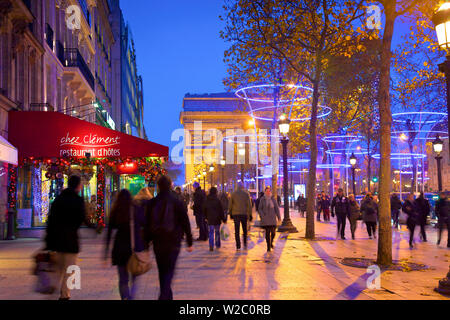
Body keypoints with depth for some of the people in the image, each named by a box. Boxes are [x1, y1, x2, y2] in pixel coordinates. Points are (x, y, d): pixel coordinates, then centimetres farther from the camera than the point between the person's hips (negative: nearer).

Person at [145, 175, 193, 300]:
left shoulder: (152, 203, 0)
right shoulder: (177, 203, -6)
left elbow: (147, 224, 4)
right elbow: (185, 224, -5)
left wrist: (146, 242, 12)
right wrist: (189, 242, 1)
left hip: (157, 243, 3)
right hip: (173, 243, -3)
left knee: (162, 271, 16)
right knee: (169, 271, -1)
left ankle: (167, 296, 28)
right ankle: (164, 296, -17)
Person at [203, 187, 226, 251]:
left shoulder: (207, 200, 1)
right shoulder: (217, 200, -11)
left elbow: (204, 210, 12)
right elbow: (221, 210, -9)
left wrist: (206, 217, 25)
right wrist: (223, 219, -2)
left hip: (210, 219, 2)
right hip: (217, 219, -2)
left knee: (211, 232, 4)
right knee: (217, 232, 13)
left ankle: (211, 245, -12)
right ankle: (217, 245, 22)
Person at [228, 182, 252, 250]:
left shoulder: (233, 194, 4)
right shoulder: (246, 193, 0)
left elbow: (230, 204, 6)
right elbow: (249, 204, -3)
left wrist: (230, 213, 15)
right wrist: (250, 214, 1)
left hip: (235, 214, 0)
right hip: (244, 214, 0)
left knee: (237, 231, 1)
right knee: (245, 230, 15)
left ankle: (238, 246, -4)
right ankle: (245, 244, 7)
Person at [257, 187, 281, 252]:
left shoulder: (273, 199, 4)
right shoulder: (262, 199, 0)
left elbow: (276, 208, 6)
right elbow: (259, 209, 2)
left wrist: (279, 217, 2)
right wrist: (262, 216, -12)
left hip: (272, 218, 1)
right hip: (265, 218, -1)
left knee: (273, 232, -3)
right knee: (267, 232, -4)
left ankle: (271, 242, 28)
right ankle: (268, 247, 3)